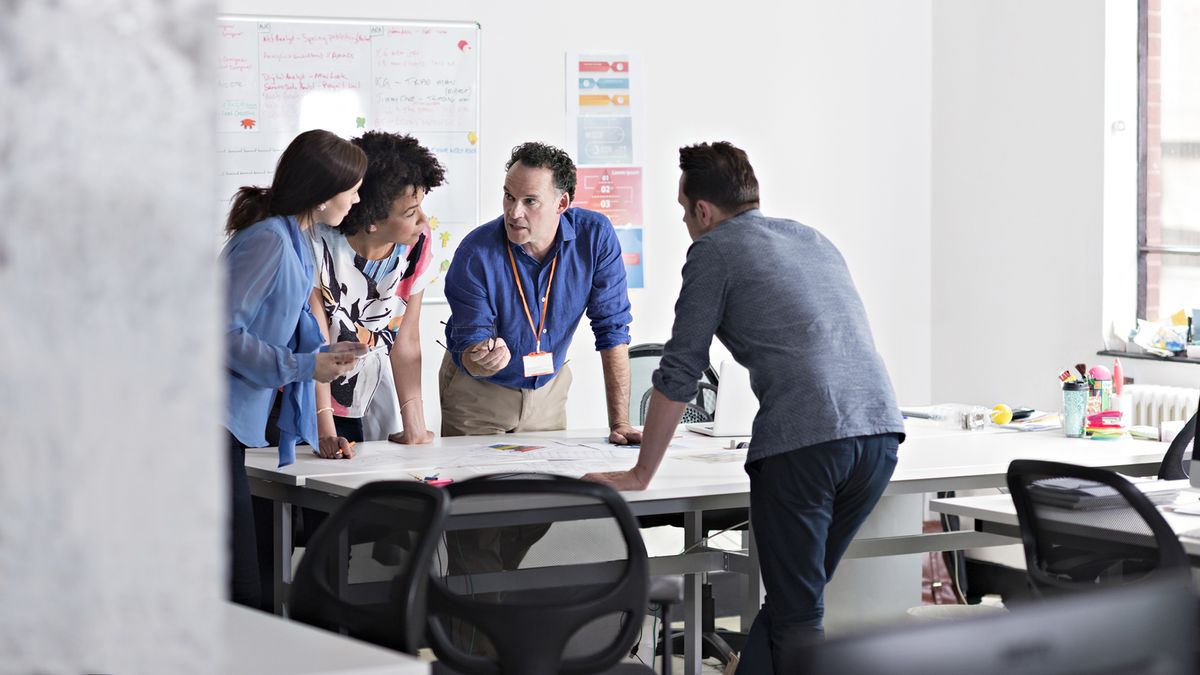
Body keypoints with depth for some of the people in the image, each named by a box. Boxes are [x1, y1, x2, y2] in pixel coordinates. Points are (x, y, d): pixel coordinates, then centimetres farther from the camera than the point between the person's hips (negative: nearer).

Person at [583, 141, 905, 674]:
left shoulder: (715, 250, 6)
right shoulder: (814, 240, 26)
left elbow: (680, 372, 4)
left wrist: (640, 475, 12)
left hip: (802, 441, -7)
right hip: (879, 430, 7)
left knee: (795, 615, 0)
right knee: (794, 596, 16)